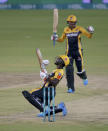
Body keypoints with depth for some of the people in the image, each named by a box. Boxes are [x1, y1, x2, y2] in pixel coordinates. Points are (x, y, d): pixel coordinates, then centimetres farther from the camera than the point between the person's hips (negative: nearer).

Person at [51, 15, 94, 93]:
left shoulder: (79, 29, -4)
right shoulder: (66, 30, 6)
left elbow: (89, 36, -4)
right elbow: (62, 39, 20)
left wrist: (91, 32, -25)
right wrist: (56, 39, 1)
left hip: (78, 52, -2)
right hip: (69, 53, 2)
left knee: (80, 70, 3)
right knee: (69, 70, -10)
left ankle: (84, 77, 41)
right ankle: (71, 88, -4)